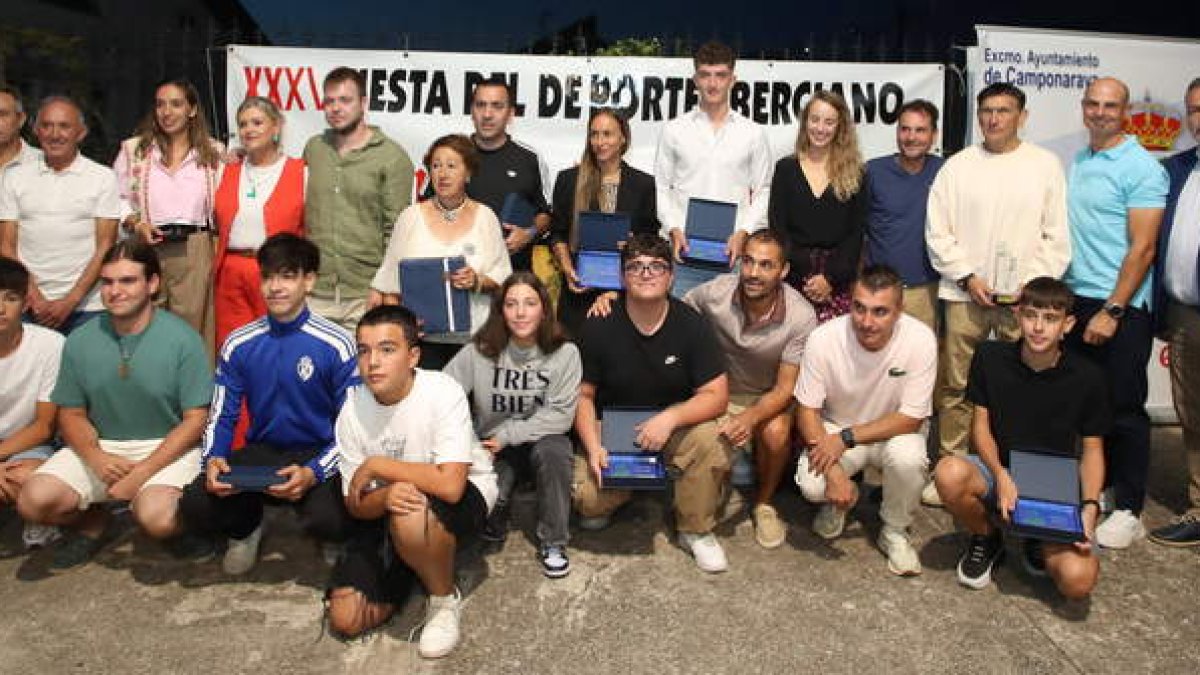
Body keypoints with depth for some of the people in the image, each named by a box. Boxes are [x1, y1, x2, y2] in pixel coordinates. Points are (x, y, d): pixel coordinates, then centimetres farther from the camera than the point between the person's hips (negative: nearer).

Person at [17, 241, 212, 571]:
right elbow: (71, 414, 7)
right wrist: (95, 457, -14)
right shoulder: (80, 340, 1)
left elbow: (195, 419, -10)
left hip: (167, 446, -4)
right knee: (34, 501, -18)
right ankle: (93, 523, 15)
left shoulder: (182, 338, -11)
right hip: (99, 446, 4)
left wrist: (141, 473, -18)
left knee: (157, 518, -31)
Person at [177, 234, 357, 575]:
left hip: (317, 454, -3)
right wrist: (213, 460, -16)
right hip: (260, 452, 3)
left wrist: (314, 473, -27)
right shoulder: (238, 345, 0)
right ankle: (247, 525, 15)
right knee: (195, 507, -22)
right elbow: (221, 417, 6)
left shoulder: (336, 345, -12)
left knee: (328, 521, -32)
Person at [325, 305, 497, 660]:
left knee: (412, 513, -39)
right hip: (389, 511, 5)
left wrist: (375, 465, -25)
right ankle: (415, 565, 22)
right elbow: (357, 505, -6)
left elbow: (449, 485, -36)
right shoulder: (352, 411, -10)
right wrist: (385, 496, -31)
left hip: (466, 496, -4)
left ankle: (445, 599, -8)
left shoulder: (443, 392, -25)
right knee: (345, 620, -5)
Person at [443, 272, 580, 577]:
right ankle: (494, 522, 16)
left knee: (553, 449, -34)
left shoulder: (564, 353, -11)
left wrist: (506, 436, -18)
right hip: (492, 447, 0)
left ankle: (553, 541, -12)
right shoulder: (479, 351, -9)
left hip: (540, 438, 0)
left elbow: (560, 415, -14)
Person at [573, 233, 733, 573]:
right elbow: (583, 395, -3)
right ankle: (611, 498, 17)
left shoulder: (691, 324, -10)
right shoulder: (599, 326, -9)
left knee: (712, 440, -31)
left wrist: (670, 418, -29)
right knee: (587, 499, -25)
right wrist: (593, 447, -19)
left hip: (676, 425, 1)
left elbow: (717, 396, -12)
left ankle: (696, 531, -5)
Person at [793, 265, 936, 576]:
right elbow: (807, 410, -15)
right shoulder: (823, 338, -23)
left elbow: (911, 418, -19)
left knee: (908, 457, -34)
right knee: (812, 484, -27)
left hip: (893, 431, 0)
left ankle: (894, 531, -2)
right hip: (835, 431, 0)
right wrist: (832, 471, -27)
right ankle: (839, 501, 13)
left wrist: (846, 438, -27)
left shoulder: (920, 339, -24)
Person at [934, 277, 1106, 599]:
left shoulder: (1087, 378, -6)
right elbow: (981, 425, -2)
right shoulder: (990, 357, -5)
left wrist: (1090, 506, -15)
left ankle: (1040, 540, 13)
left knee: (1078, 580, -26)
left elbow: (1091, 449, 1)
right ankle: (985, 539, 0)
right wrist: (1001, 476, -19)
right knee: (950, 473, -36)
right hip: (998, 470, 1)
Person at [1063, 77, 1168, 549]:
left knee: (1123, 410, 0)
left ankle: (1128, 511, 11)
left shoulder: (1140, 168, -8)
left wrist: (1111, 311, -18)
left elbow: (1142, 248, -14)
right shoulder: (1076, 164, 13)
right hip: (1076, 300, 6)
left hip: (1121, 307, -6)